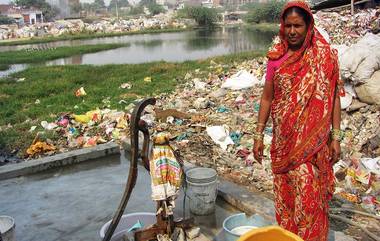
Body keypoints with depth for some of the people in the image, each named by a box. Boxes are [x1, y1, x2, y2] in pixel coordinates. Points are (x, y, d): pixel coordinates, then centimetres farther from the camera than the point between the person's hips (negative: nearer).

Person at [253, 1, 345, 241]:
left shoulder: (324, 55, -5)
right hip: (284, 138, 3)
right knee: (284, 192, 13)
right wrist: (259, 134, 3)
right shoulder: (276, 57, 0)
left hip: (312, 139, -2)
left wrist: (336, 136, -5)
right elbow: (267, 98, 5)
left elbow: (334, 96, -2)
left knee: (309, 193, 1)